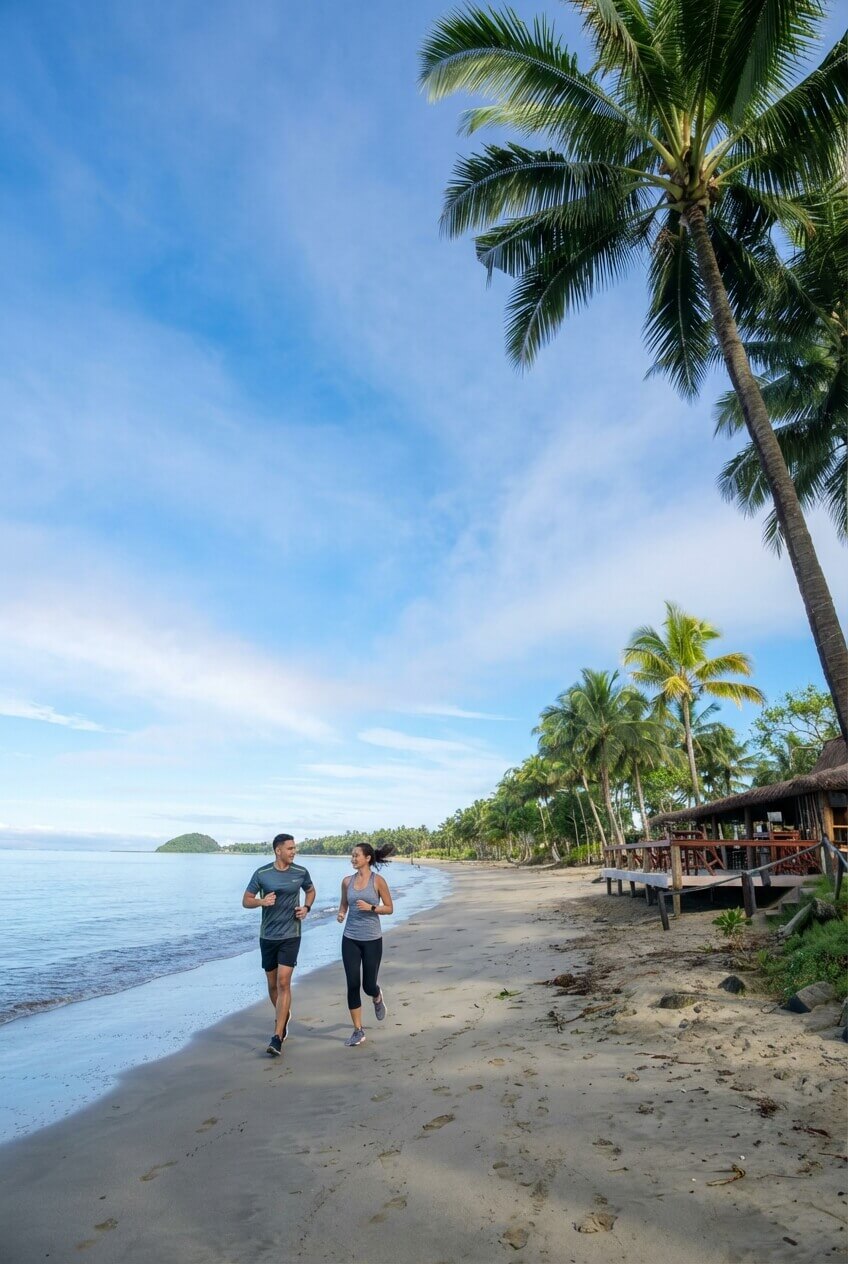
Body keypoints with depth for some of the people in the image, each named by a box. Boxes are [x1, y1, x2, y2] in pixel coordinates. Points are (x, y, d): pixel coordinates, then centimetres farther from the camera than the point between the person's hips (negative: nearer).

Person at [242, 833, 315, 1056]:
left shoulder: (301, 872, -4)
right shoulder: (261, 874, -8)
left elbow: (311, 891, 15)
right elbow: (246, 901, -1)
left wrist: (306, 908, -3)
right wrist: (261, 901, -22)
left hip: (290, 935, -1)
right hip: (268, 936, 1)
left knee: (283, 983, -11)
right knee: (272, 984, 14)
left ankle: (277, 1038, -6)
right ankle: (284, 1016, 41)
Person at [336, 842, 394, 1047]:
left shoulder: (378, 881, -8)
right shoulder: (347, 881, 1)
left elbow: (389, 908, -3)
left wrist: (371, 907, -19)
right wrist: (340, 914, -6)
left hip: (372, 939, -3)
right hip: (350, 939, 3)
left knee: (368, 986, 6)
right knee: (353, 985, 1)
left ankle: (377, 997, 43)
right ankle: (358, 1031, 15)